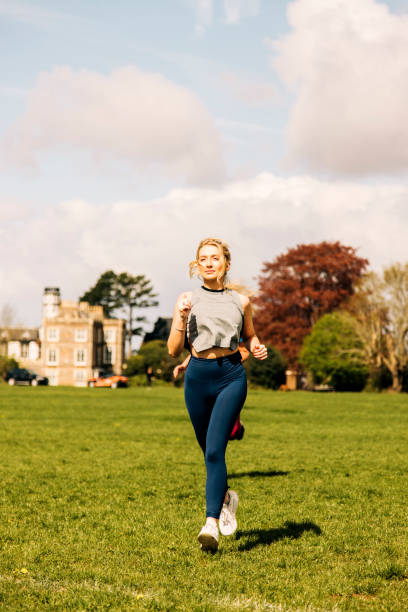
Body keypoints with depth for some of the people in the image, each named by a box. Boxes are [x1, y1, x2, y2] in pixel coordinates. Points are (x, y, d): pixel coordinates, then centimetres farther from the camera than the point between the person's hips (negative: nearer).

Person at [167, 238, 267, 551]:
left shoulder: (240, 301, 6)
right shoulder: (187, 300, 4)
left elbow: (249, 334, 23)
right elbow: (174, 349, 0)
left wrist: (257, 347, 1)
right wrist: (182, 317, -14)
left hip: (231, 375, -2)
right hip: (198, 376, 2)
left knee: (215, 449, -16)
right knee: (209, 450, 14)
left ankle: (212, 523, -20)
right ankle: (226, 497, 43)